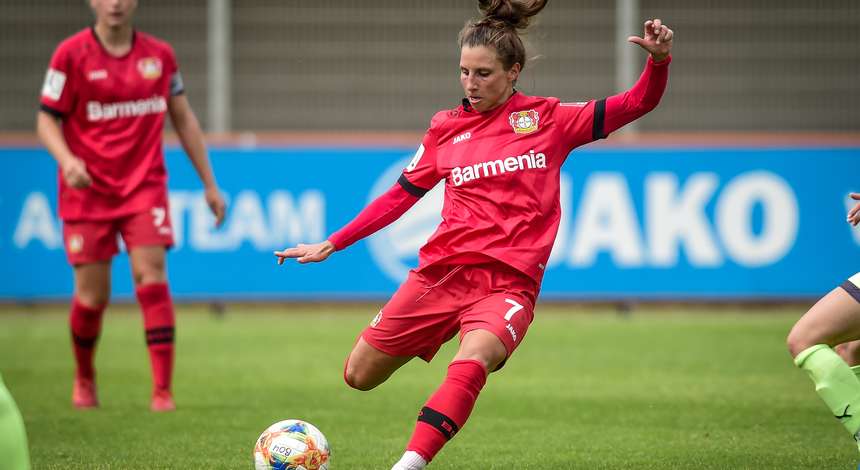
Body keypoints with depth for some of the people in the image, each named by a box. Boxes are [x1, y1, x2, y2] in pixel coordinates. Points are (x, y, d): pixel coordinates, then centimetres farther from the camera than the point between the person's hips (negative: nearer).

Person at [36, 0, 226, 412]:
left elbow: (183, 118, 14)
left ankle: (162, 390, -14)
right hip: (87, 190, -1)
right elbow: (47, 119, -3)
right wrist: (66, 159, -24)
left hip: (145, 187, 1)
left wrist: (209, 184, 14)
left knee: (151, 275, -15)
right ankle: (84, 379, 28)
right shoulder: (71, 54, -4)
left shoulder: (160, 55, 5)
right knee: (93, 296, 0)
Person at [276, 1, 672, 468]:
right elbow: (400, 196, 19)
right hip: (443, 271, 4)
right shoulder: (446, 128, 11)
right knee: (359, 376, 7)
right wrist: (330, 245, 17)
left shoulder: (548, 119, 5)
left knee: (471, 363, -34)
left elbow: (636, 103, 3)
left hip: (508, 283, -4)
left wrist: (658, 60, -17)